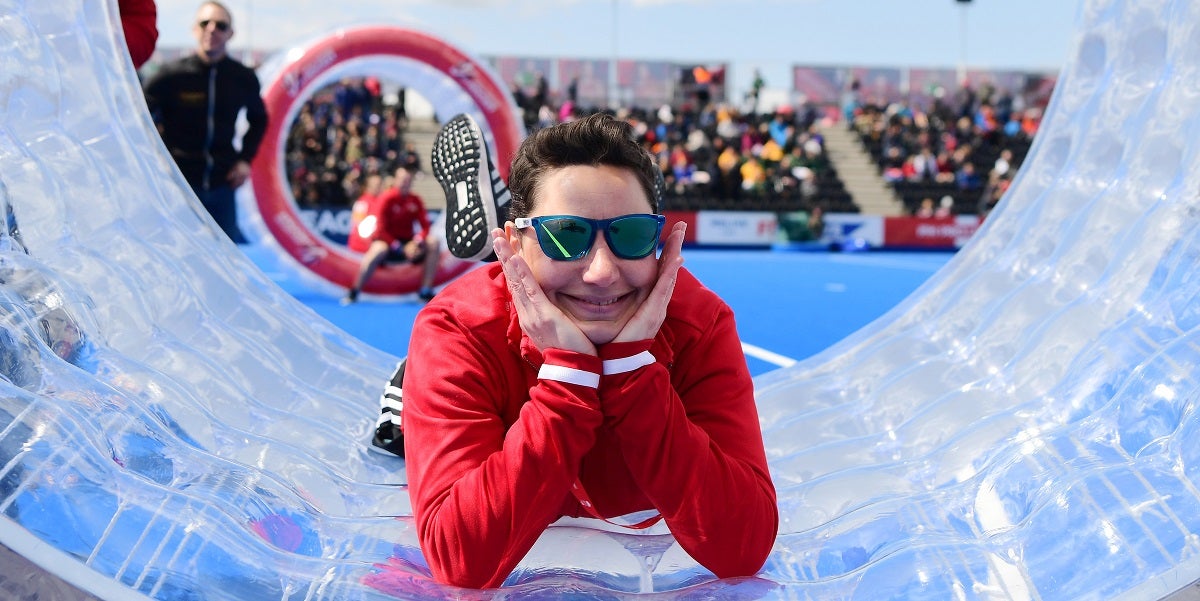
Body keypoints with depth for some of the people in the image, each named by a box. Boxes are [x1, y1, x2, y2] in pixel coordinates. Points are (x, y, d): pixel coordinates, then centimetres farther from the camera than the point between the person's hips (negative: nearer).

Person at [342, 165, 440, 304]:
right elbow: (380, 230, -15)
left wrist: (415, 242, -22)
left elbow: (425, 227, -1)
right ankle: (354, 292, -26)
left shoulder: (416, 201, 1)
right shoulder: (386, 198, -12)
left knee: (432, 242, -17)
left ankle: (426, 291, -12)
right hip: (387, 240, -5)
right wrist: (401, 249, -21)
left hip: (408, 242, 5)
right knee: (379, 250, -39)